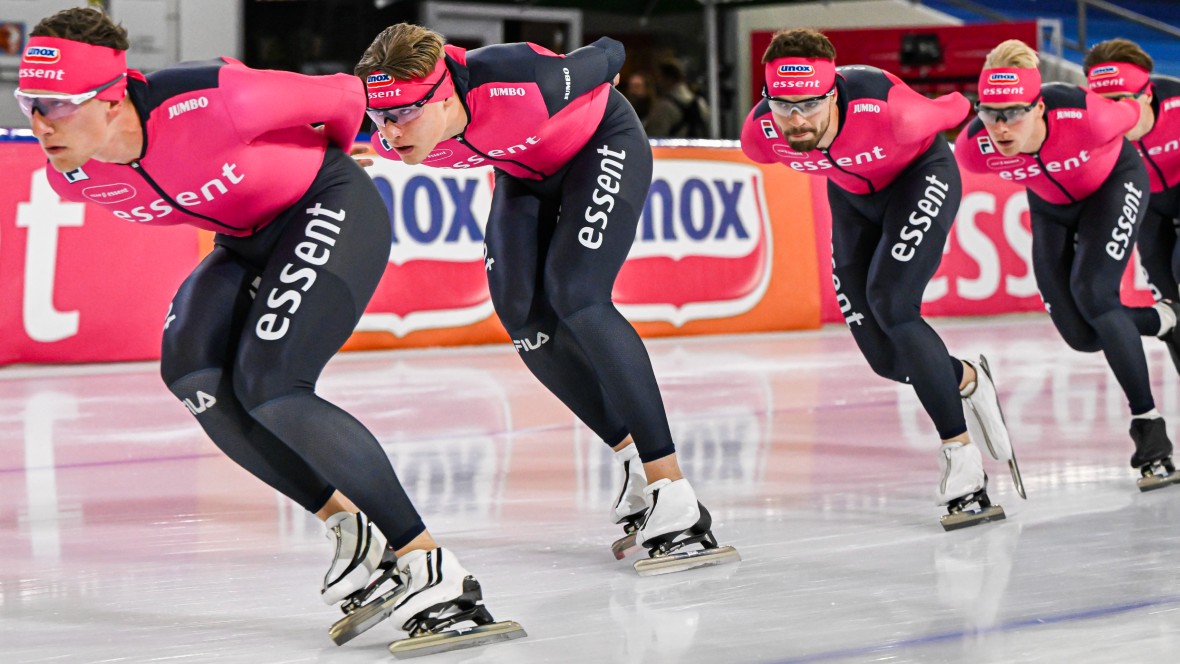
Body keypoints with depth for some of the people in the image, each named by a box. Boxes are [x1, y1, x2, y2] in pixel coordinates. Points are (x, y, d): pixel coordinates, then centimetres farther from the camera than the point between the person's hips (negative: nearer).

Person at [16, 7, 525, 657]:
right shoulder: (73, 176, -12)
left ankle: (427, 560, -17)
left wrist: (321, 162, 4)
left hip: (333, 211, -7)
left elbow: (344, 97, -17)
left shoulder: (210, 102, -34)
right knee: (190, 371, -16)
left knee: (269, 388, -22)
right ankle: (351, 529, -3)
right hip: (249, 238, 7)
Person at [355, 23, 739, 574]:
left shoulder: (523, 85, -42)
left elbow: (607, 58, -19)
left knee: (575, 296, -23)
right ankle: (635, 461, 8)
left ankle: (674, 495, -27)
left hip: (602, 143, -6)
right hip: (525, 170, 6)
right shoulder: (392, 144, -24)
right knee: (522, 313, -8)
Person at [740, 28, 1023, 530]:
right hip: (854, 196, 5)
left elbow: (951, 111, -16)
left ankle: (962, 464, -21)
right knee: (885, 356, -1)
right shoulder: (761, 135, -27)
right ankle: (967, 381, 32)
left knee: (890, 303, -26)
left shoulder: (888, 111, -40)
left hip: (921, 175, -5)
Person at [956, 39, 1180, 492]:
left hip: (1114, 186, -4)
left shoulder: (1085, 115, -41)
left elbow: (1133, 114, -17)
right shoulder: (974, 149, -31)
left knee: (1092, 294, -25)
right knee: (1082, 334, -2)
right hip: (1052, 205, 4)